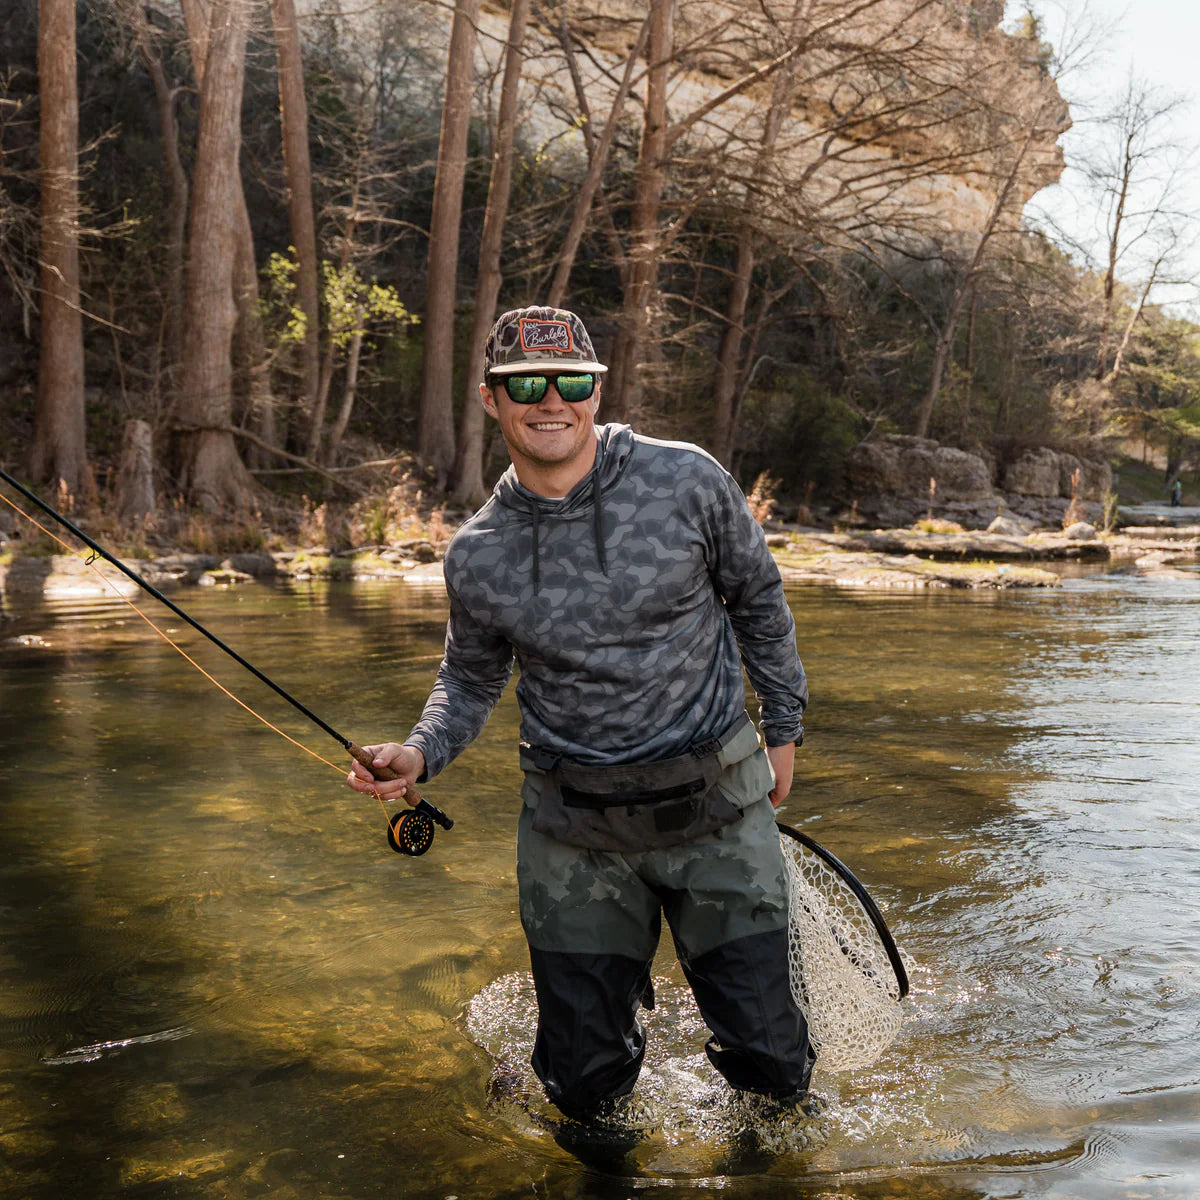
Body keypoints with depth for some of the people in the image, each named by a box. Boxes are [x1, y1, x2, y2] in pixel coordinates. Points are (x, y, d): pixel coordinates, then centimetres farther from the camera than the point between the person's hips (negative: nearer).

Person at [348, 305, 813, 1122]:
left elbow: (759, 599, 6)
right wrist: (420, 754, -9)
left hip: (714, 808, -1)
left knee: (771, 1065, 6)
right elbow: (471, 680, 11)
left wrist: (784, 727, 9)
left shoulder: (686, 481, -9)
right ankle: (617, 985, 43)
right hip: (573, 832, 1)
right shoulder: (478, 557, -5)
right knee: (584, 1085, 11)